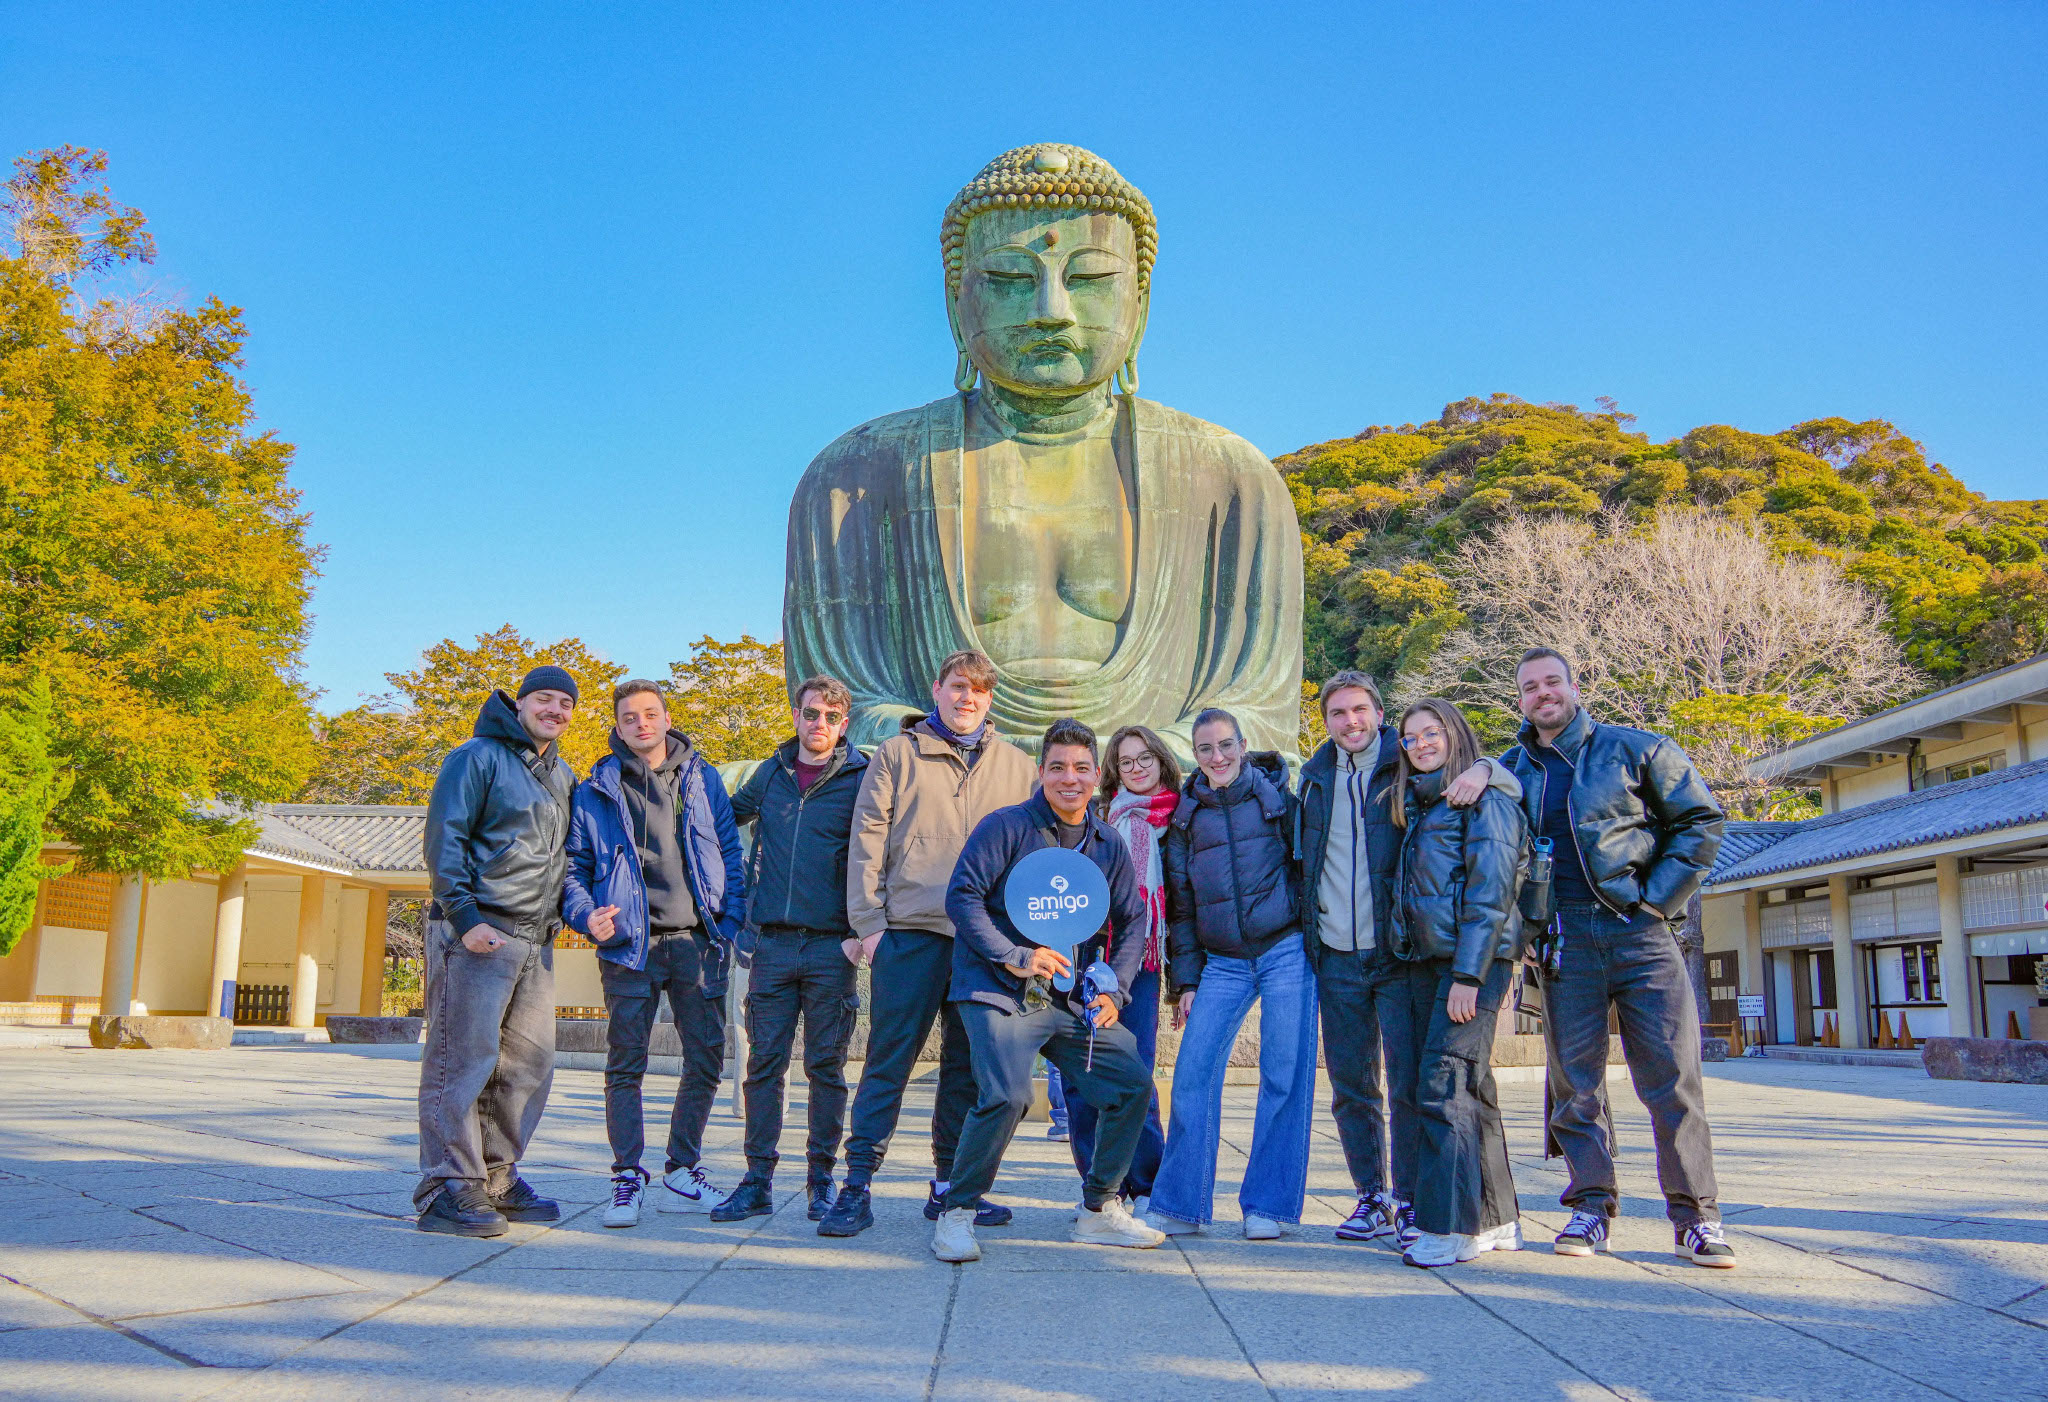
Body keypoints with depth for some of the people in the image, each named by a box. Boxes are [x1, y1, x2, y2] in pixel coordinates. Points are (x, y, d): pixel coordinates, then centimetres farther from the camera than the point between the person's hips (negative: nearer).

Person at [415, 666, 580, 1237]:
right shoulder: (478, 757, -3)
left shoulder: (564, 776, 20)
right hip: (476, 934, -7)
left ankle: (495, 1179, 19)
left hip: (535, 941, 8)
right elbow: (443, 840, -10)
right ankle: (448, 1189, -1)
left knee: (529, 1064, 8)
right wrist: (464, 917, -17)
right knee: (464, 1059, -7)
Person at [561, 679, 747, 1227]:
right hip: (630, 945, -2)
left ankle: (683, 1174, 17)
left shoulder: (703, 780, 11)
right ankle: (628, 1180, 8)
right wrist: (586, 914, -11)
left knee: (706, 1060, 4)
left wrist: (730, 923, 0)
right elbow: (574, 867, 8)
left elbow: (730, 855, 10)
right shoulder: (596, 791, 8)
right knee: (625, 1064, 0)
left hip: (697, 942, 2)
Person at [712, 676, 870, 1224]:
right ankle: (757, 1182, 10)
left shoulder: (861, 779, 1)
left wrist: (863, 929, -8)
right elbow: (727, 818, 27)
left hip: (832, 946, -3)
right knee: (764, 1064, 3)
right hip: (773, 942, 3)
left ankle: (820, 1179, 14)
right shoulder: (770, 775, 11)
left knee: (826, 1066, 4)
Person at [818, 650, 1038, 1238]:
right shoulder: (898, 755, 7)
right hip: (910, 932, -3)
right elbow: (867, 840, 3)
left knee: (968, 1064, 8)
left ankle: (950, 1185, 18)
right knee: (888, 1061, -3)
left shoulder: (1017, 767, 14)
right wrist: (869, 922, -5)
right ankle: (857, 1186, 3)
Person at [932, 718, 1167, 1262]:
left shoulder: (1108, 844, 10)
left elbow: (1132, 920, 17)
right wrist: (1015, 956, -17)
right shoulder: (1006, 827, -6)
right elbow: (962, 895, -11)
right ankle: (956, 1215, -5)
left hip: (1074, 1001, 6)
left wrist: (1113, 990, 4)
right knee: (1006, 1094, -26)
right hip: (999, 993, -6)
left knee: (1133, 1083, -1)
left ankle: (1099, 1211, 17)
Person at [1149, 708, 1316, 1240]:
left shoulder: (1276, 796, 2)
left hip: (1286, 951, -3)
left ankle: (1266, 1204, 9)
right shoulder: (1186, 816, 10)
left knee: (1284, 1075, -2)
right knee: (1192, 1073, -5)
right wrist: (1185, 980, 9)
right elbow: (1180, 903, 12)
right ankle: (1180, 1204, 5)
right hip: (1222, 962, 3)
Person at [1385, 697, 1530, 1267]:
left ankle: (1450, 1228, -10)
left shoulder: (1486, 797, -7)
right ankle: (1497, 1218, 19)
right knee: (1470, 1087, 11)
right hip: (1436, 959, 9)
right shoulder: (1422, 805, 20)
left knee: (1443, 1084, -14)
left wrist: (1469, 973, -19)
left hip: (1476, 957, -9)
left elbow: (1491, 889, -15)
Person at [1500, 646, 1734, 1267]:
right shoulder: (1511, 769, 13)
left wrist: (1658, 897, -4)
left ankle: (1694, 1218, 4)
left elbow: (1702, 820, 4)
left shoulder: (1635, 749, 5)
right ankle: (1592, 1204, 14)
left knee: (1673, 1074, -4)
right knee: (1574, 1077, 4)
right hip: (1565, 940, 2)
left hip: (1639, 929, -2)